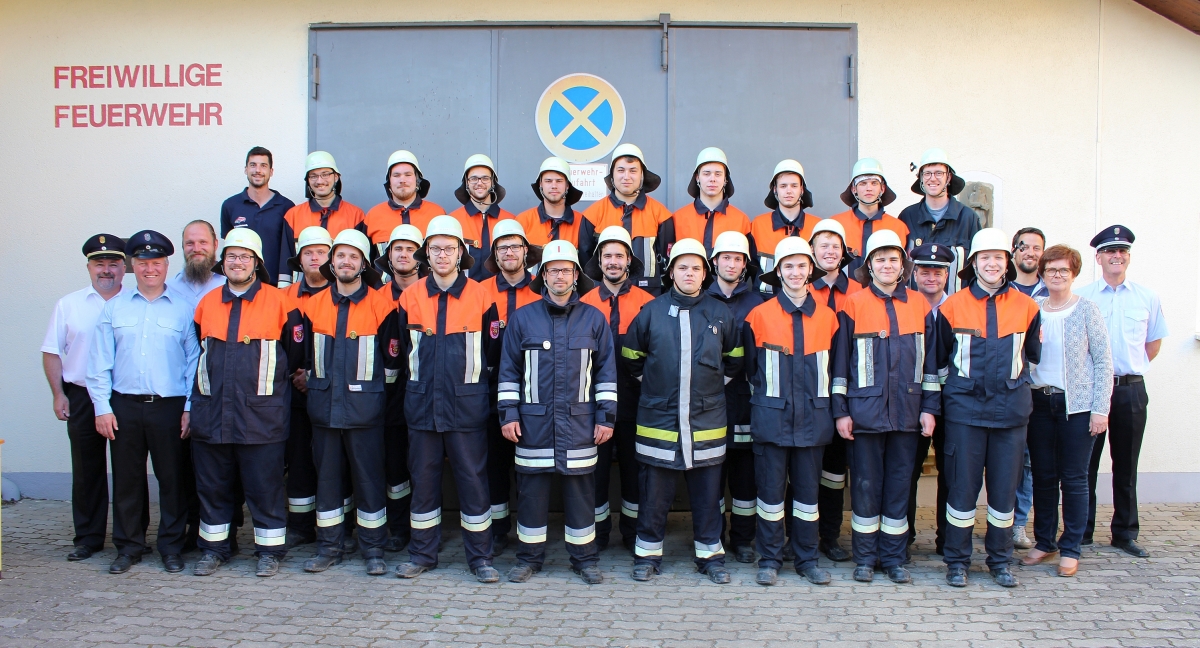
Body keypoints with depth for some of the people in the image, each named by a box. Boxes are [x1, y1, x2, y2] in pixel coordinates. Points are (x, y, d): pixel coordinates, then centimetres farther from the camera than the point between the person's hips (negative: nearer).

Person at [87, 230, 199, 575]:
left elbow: (194, 361, 1)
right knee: (126, 479, 8)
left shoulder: (183, 308, 3)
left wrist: (190, 408, -4)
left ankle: (171, 546, 17)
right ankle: (128, 546, 22)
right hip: (124, 406, 2)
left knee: (172, 479, 4)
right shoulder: (114, 307, 9)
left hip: (170, 406, -2)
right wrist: (102, 407, 1)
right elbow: (100, 361, 7)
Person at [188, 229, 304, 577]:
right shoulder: (206, 304, 10)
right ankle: (214, 548, 26)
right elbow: (196, 356, 19)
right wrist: (194, 402, 15)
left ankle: (270, 549, 15)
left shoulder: (280, 302, -3)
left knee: (265, 487, 3)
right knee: (213, 487, 12)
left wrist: (266, 381, 6)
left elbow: (296, 355, 3)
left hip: (261, 415, -4)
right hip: (211, 415, 4)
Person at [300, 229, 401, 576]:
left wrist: (369, 389, 4)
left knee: (368, 477, 2)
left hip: (365, 406, -3)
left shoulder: (381, 305, -3)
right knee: (327, 476, 9)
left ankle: (373, 548, 12)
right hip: (324, 405, 4)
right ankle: (329, 546, 21)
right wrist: (314, 385, 13)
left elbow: (392, 359, 1)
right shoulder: (314, 306, 8)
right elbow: (307, 356, 18)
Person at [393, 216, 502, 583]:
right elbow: (403, 349, 14)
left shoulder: (480, 297, -2)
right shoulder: (410, 297, 4)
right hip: (422, 404, 2)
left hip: (467, 405, -2)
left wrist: (472, 379, 4)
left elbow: (491, 351, 5)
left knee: (473, 480, 2)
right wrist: (421, 378, 11)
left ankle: (480, 556, 14)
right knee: (423, 480, 10)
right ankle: (422, 553, 23)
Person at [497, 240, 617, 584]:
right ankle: (529, 556, 21)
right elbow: (509, 370, 6)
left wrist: (606, 416, 1)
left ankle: (584, 557, 20)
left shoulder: (594, 319, 4)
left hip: (579, 422, 0)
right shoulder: (522, 318, 4)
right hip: (533, 421, 0)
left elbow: (606, 371, 6)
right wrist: (509, 414, 0)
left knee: (580, 490, 7)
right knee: (531, 489, 7)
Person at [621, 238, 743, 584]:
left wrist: (717, 382, 13)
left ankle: (710, 553, 22)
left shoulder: (720, 313, 4)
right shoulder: (651, 311, 1)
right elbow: (631, 355, 12)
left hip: (707, 420, 1)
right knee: (654, 493, 6)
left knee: (707, 492, 9)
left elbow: (734, 358, 18)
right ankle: (648, 553, 20)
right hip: (658, 417, -1)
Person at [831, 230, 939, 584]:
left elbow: (930, 360, 10)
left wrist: (929, 407, 5)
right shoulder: (853, 305, -1)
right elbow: (840, 361, -1)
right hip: (865, 410, -2)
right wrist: (840, 410, -4)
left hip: (906, 411, 2)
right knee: (865, 485, 4)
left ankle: (894, 558, 21)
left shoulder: (920, 305, 7)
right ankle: (865, 557, 17)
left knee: (899, 485, 9)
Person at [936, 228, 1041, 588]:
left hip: (1011, 410, 2)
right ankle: (957, 561, 13)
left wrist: (1013, 380, 16)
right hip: (965, 410, -2)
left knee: (1005, 487, 8)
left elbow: (1034, 355, 18)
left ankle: (1000, 560, 22)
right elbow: (940, 360, 10)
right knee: (962, 487, 1)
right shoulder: (952, 307, 0)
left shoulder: (1026, 307, 5)